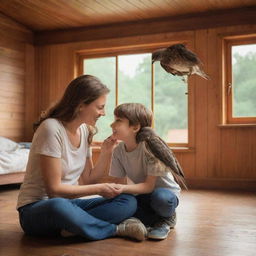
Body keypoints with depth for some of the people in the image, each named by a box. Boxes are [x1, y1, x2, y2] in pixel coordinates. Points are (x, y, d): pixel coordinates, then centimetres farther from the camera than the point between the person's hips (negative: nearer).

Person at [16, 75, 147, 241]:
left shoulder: (85, 130, 4)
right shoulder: (52, 128, -19)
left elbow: (87, 181, 5)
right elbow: (54, 189, -19)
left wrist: (106, 153, -7)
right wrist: (99, 189, -14)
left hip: (69, 203, 7)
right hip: (36, 209, -7)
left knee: (129, 202, -11)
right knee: (59, 206, -42)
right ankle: (117, 229, -19)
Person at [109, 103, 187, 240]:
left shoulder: (150, 147, -25)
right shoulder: (118, 151, -7)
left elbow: (149, 186, -26)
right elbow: (115, 181, -5)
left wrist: (123, 188, -40)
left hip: (166, 192, -5)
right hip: (142, 195, 5)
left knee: (160, 198, -40)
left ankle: (168, 218, -3)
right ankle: (157, 220, -3)